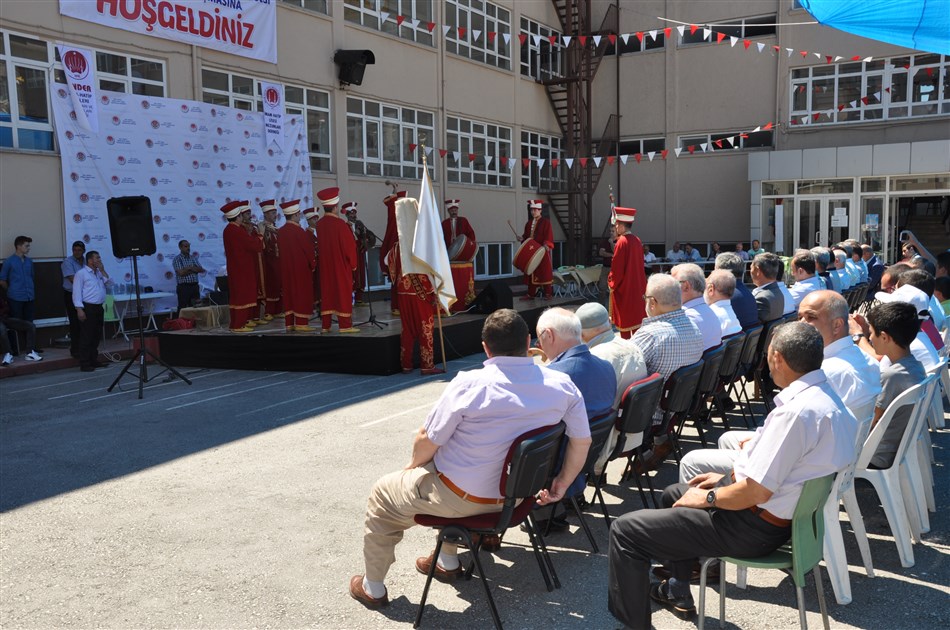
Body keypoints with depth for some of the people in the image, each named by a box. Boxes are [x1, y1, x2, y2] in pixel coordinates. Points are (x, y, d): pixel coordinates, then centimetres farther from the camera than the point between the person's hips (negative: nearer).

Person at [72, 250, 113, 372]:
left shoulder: (99, 273, 17)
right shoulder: (81, 273, -5)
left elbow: (110, 283, 7)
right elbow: (77, 292, -11)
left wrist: (102, 270, 0)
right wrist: (79, 309, -19)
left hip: (99, 307, 7)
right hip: (88, 307, -7)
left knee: (96, 336, 11)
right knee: (86, 337, -6)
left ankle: (94, 360, 19)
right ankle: (84, 364, -4)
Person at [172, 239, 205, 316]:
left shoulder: (193, 258, 15)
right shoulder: (177, 259, -1)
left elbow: (202, 270, 3)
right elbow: (181, 273, -14)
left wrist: (188, 269, -7)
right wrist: (193, 269, -2)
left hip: (195, 286, 5)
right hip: (183, 287, -5)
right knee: (183, 309, -4)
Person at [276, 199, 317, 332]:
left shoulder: (280, 231, 5)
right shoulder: (299, 230, -15)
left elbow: (280, 249, 11)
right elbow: (309, 249, -12)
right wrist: (313, 263, 1)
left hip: (286, 268, 7)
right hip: (301, 267, -7)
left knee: (288, 293, 10)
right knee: (302, 293, -1)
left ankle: (289, 323, 11)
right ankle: (301, 323, -1)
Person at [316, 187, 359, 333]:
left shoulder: (319, 224, 2)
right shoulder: (340, 223, -16)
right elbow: (349, 244, -13)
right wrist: (353, 263, -1)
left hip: (325, 264, 6)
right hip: (341, 265, -6)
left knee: (327, 292, 10)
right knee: (343, 292, -1)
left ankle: (326, 325, 10)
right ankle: (345, 325, -2)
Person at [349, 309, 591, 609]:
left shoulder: (469, 384, -25)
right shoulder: (562, 384, -13)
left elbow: (427, 441, -16)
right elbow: (582, 440, -3)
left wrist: (414, 465, 6)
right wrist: (562, 483, 11)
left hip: (463, 496, -5)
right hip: (517, 492, 6)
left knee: (381, 494, 20)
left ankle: (373, 588, 32)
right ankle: (448, 562, 45)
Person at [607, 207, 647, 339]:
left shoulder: (622, 242, -18)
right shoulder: (637, 241, 4)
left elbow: (616, 267, -17)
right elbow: (639, 264, 11)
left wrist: (611, 283, -3)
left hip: (623, 288, -7)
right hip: (637, 286, 7)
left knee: (624, 320, 2)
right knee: (636, 316, 13)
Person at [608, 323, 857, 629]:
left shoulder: (797, 412, -30)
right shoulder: (826, 395, 2)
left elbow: (757, 492, -28)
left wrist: (709, 497, -11)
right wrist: (728, 478, 15)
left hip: (756, 527, -11)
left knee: (624, 530, -9)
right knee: (673, 494, 32)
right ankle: (677, 593, 42)